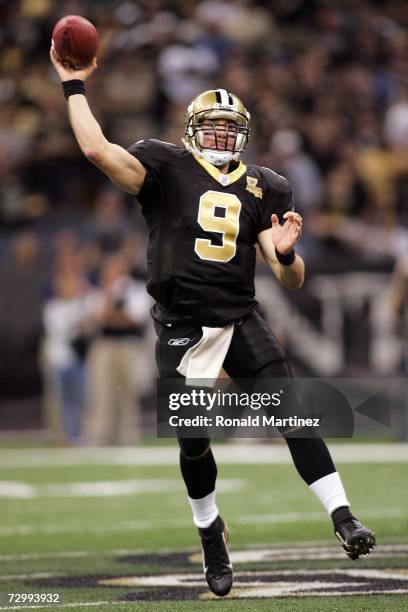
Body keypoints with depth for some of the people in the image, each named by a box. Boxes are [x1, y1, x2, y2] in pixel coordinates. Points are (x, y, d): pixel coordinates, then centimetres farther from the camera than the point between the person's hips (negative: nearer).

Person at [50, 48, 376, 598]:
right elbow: (96, 149, -14)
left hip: (240, 319, 1)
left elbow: (292, 280, 3)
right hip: (181, 328, -1)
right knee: (194, 443, 5)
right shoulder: (168, 170, 0)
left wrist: (285, 252, -19)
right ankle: (210, 530, 31)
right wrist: (74, 87, -8)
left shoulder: (262, 189, 7)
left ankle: (342, 517, -18)